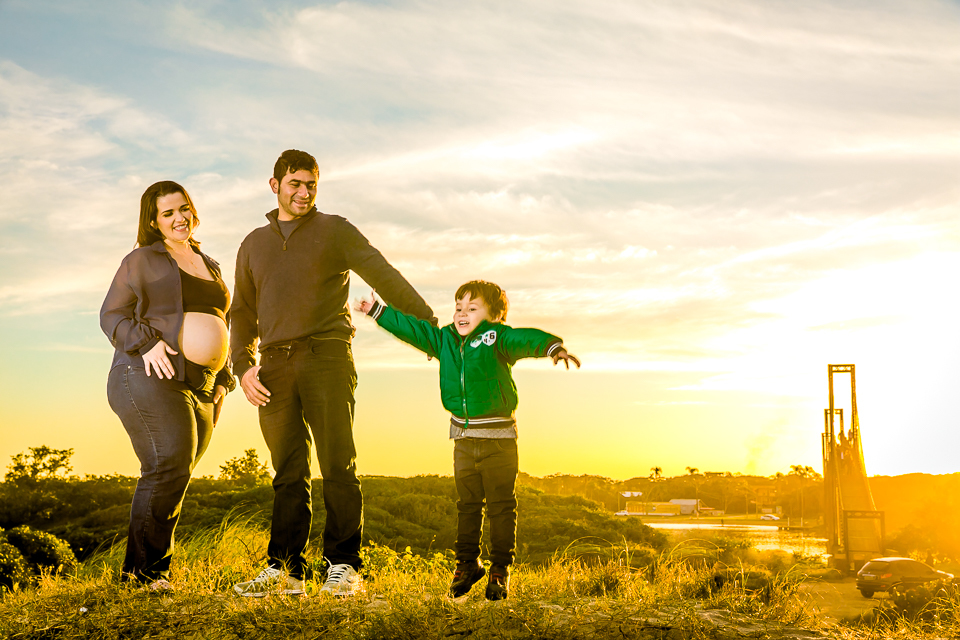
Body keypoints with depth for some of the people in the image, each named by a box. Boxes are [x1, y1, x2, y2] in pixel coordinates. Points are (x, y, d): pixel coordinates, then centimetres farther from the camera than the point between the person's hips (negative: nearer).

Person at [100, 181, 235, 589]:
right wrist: (145, 342, -17)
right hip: (151, 379, -6)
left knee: (173, 479, 3)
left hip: (201, 390, 6)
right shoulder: (142, 261, 4)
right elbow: (112, 315, 0)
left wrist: (222, 379, 18)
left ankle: (152, 569, 8)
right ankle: (143, 569, -12)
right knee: (168, 467, -18)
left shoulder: (209, 266, 23)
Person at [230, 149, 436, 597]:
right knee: (288, 474, 4)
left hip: (326, 357, -3)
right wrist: (243, 366, 7)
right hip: (275, 365, 3)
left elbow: (383, 275, -1)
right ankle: (283, 569, 8)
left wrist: (427, 324, -11)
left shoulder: (334, 231, 10)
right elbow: (242, 312, 23)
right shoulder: (254, 244, 21)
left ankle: (343, 567, -3)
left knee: (338, 467, -7)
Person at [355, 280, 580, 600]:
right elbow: (411, 328, 13)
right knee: (467, 504, 12)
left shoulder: (498, 338, -10)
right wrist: (376, 310, 13)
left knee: (501, 507, 2)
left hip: (499, 436, -5)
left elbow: (526, 340, -27)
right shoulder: (445, 340, 7)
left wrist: (553, 346, -46)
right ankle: (467, 564, 25)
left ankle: (500, 569, 12)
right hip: (464, 437, 5)